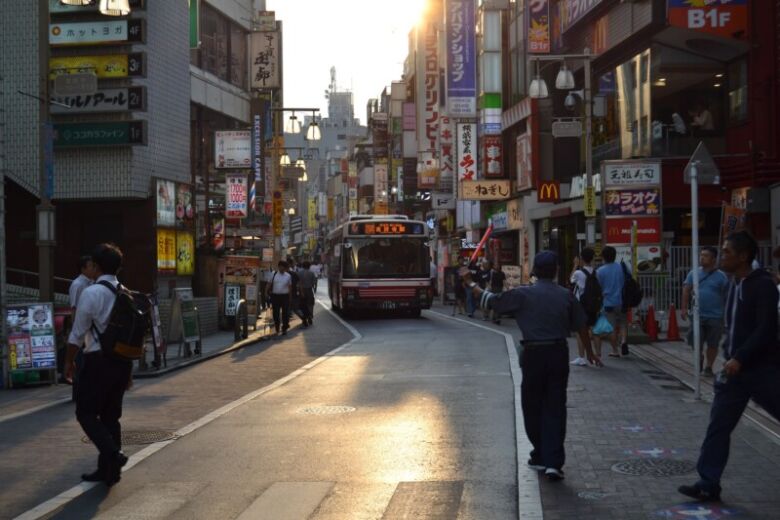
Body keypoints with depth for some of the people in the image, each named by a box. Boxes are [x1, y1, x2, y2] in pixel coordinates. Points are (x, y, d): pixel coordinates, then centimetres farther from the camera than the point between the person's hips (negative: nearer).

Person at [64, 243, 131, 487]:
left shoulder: (91, 293, -11)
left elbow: (78, 333, -10)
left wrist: (69, 361, 4)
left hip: (98, 360, -7)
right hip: (122, 360, 7)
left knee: (86, 413, 3)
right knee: (111, 415, 14)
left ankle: (112, 453, -17)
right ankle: (108, 469, 18)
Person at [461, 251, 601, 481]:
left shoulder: (522, 294, -5)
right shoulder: (566, 296, 2)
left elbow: (490, 301, -1)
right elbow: (581, 326, 10)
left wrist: (470, 283, 13)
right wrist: (589, 351, 25)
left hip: (533, 354, -2)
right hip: (559, 354, 2)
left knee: (533, 407, 13)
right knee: (555, 408, 3)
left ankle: (541, 456, 23)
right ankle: (553, 462, -4)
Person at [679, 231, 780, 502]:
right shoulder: (734, 285, 12)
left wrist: (740, 358, -24)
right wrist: (729, 357, 11)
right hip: (736, 368, 7)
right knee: (718, 425, 3)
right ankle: (708, 484, 5)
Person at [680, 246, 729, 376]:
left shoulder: (721, 276, -2)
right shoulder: (694, 274, 5)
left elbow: (727, 297, 0)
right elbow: (686, 290, 2)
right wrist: (684, 307, -7)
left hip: (715, 317, -2)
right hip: (698, 315, 2)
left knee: (712, 344, 5)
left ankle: (709, 367, 20)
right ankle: (699, 358, 28)